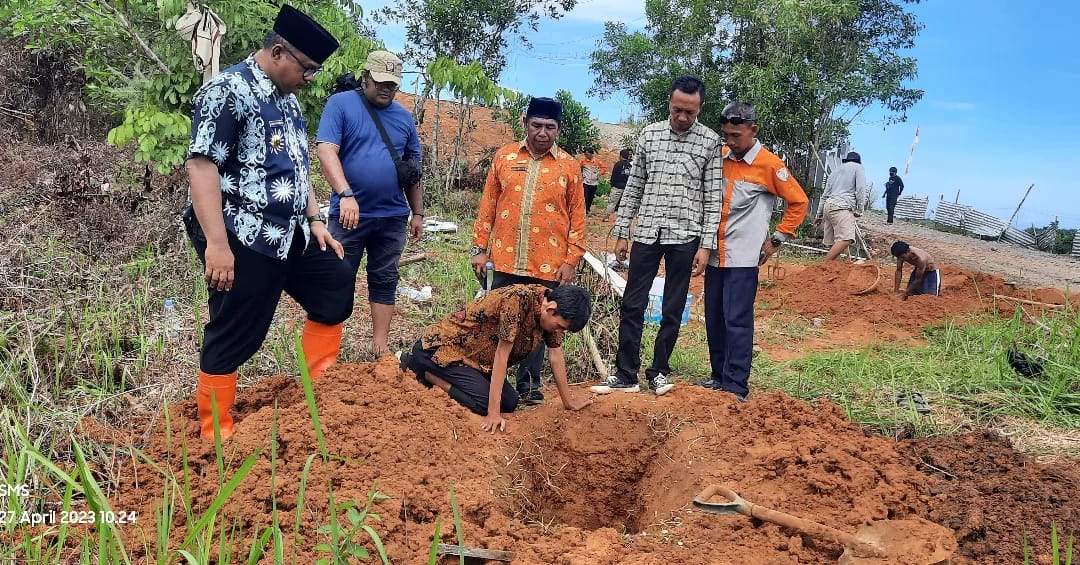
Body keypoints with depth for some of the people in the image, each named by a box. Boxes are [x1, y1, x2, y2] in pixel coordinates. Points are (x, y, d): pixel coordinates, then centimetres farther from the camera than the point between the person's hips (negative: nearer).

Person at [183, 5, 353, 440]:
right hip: (243, 240, -9)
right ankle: (216, 436, 14)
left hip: (291, 234, 9)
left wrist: (314, 219, 15)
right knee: (235, 336, -1)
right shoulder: (227, 90, -13)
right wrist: (217, 243, -27)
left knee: (336, 288, 14)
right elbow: (201, 164, -21)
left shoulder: (287, 99, 15)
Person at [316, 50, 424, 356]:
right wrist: (346, 194, -27)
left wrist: (418, 213, 14)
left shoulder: (404, 116, 12)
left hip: (392, 216, 4)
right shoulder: (340, 104, -3)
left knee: (385, 281, 9)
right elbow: (326, 151, -15)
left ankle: (379, 348, 17)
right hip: (350, 214, -4)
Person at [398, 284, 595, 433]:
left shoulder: (552, 303, -6)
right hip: (442, 346, -9)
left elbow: (556, 355, 3)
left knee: (510, 402, 0)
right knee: (484, 402, -23)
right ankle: (417, 366, -4)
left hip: (474, 356, 9)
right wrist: (494, 413, -29)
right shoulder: (518, 299, -31)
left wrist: (568, 401, 6)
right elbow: (502, 355, -30)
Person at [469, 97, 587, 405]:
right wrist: (480, 248, 3)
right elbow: (488, 205, 7)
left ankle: (529, 384, 22)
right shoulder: (504, 156, 6)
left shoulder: (569, 166, 2)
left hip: (548, 265, -1)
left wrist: (571, 260, -3)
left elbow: (577, 217, 3)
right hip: (505, 260, 1)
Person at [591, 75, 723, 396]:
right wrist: (621, 232, 7)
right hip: (647, 233, 2)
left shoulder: (710, 142, -1)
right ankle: (625, 375, 12)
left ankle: (658, 372, 22)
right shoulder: (649, 134, 6)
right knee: (632, 306, 3)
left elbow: (713, 197, -2)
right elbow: (634, 186, 9)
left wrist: (706, 245, -7)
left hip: (685, 236, -2)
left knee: (673, 310, 7)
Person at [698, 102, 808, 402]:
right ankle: (719, 376, 23)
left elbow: (798, 202, 0)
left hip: (743, 259, -6)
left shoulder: (769, 165, -7)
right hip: (715, 256, 6)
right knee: (714, 321, 10)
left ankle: (735, 387, 1)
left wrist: (776, 240, -2)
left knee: (737, 323, -5)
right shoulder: (720, 158, 8)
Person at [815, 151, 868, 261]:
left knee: (833, 244, 4)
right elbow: (860, 189, -2)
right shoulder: (858, 167, 12)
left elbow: (825, 195, 25)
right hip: (842, 207, -8)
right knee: (845, 239, -21)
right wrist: (859, 210, 2)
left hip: (828, 206, 8)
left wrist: (819, 214, 27)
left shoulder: (837, 170, 29)